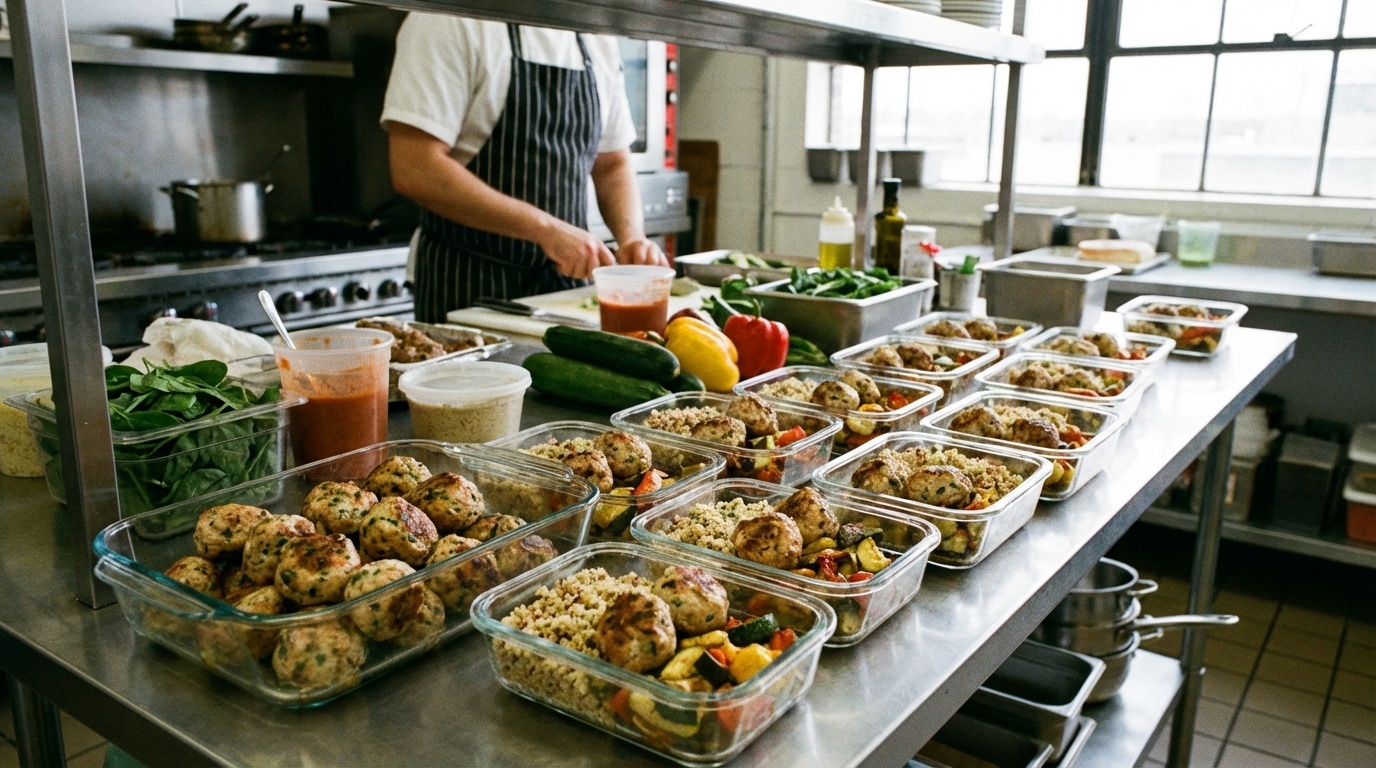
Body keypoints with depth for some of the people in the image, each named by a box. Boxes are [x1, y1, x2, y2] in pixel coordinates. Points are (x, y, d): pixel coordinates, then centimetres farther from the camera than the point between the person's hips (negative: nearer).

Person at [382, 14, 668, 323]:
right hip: (469, 285, -5)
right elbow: (414, 169, -19)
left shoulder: (600, 42, 10)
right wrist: (544, 227, -23)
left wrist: (632, 238, -4)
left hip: (570, 279, 6)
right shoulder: (453, 21, -10)